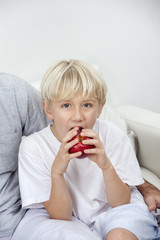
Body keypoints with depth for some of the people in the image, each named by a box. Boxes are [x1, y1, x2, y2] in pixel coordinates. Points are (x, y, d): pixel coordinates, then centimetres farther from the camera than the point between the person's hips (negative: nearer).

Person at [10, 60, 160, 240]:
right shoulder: (33, 147, -16)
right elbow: (61, 216, -14)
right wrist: (57, 171, -32)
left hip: (110, 213, 1)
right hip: (71, 221, -1)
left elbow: (121, 203, -11)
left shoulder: (111, 135, -13)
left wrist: (106, 166, -30)